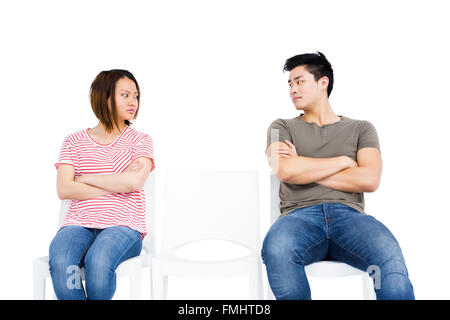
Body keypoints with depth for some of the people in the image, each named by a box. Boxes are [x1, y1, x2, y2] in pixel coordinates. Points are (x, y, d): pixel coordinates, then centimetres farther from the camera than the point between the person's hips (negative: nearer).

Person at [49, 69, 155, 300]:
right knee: (60, 263, -31)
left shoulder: (140, 140, 10)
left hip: (123, 226, -1)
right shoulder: (74, 141, 13)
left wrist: (85, 178, -2)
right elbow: (64, 190, -2)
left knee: (97, 261, -33)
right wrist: (119, 184, -4)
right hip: (79, 224, 2)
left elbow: (134, 182, -10)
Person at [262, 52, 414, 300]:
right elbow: (285, 171, -3)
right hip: (300, 214, 0)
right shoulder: (282, 128, 19)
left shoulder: (361, 129, 19)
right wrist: (343, 161, 4)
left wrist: (305, 169, 2)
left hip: (348, 213, 0)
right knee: (276, 251, -37)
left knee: (389, 255, -35)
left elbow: (370, 180, 1)